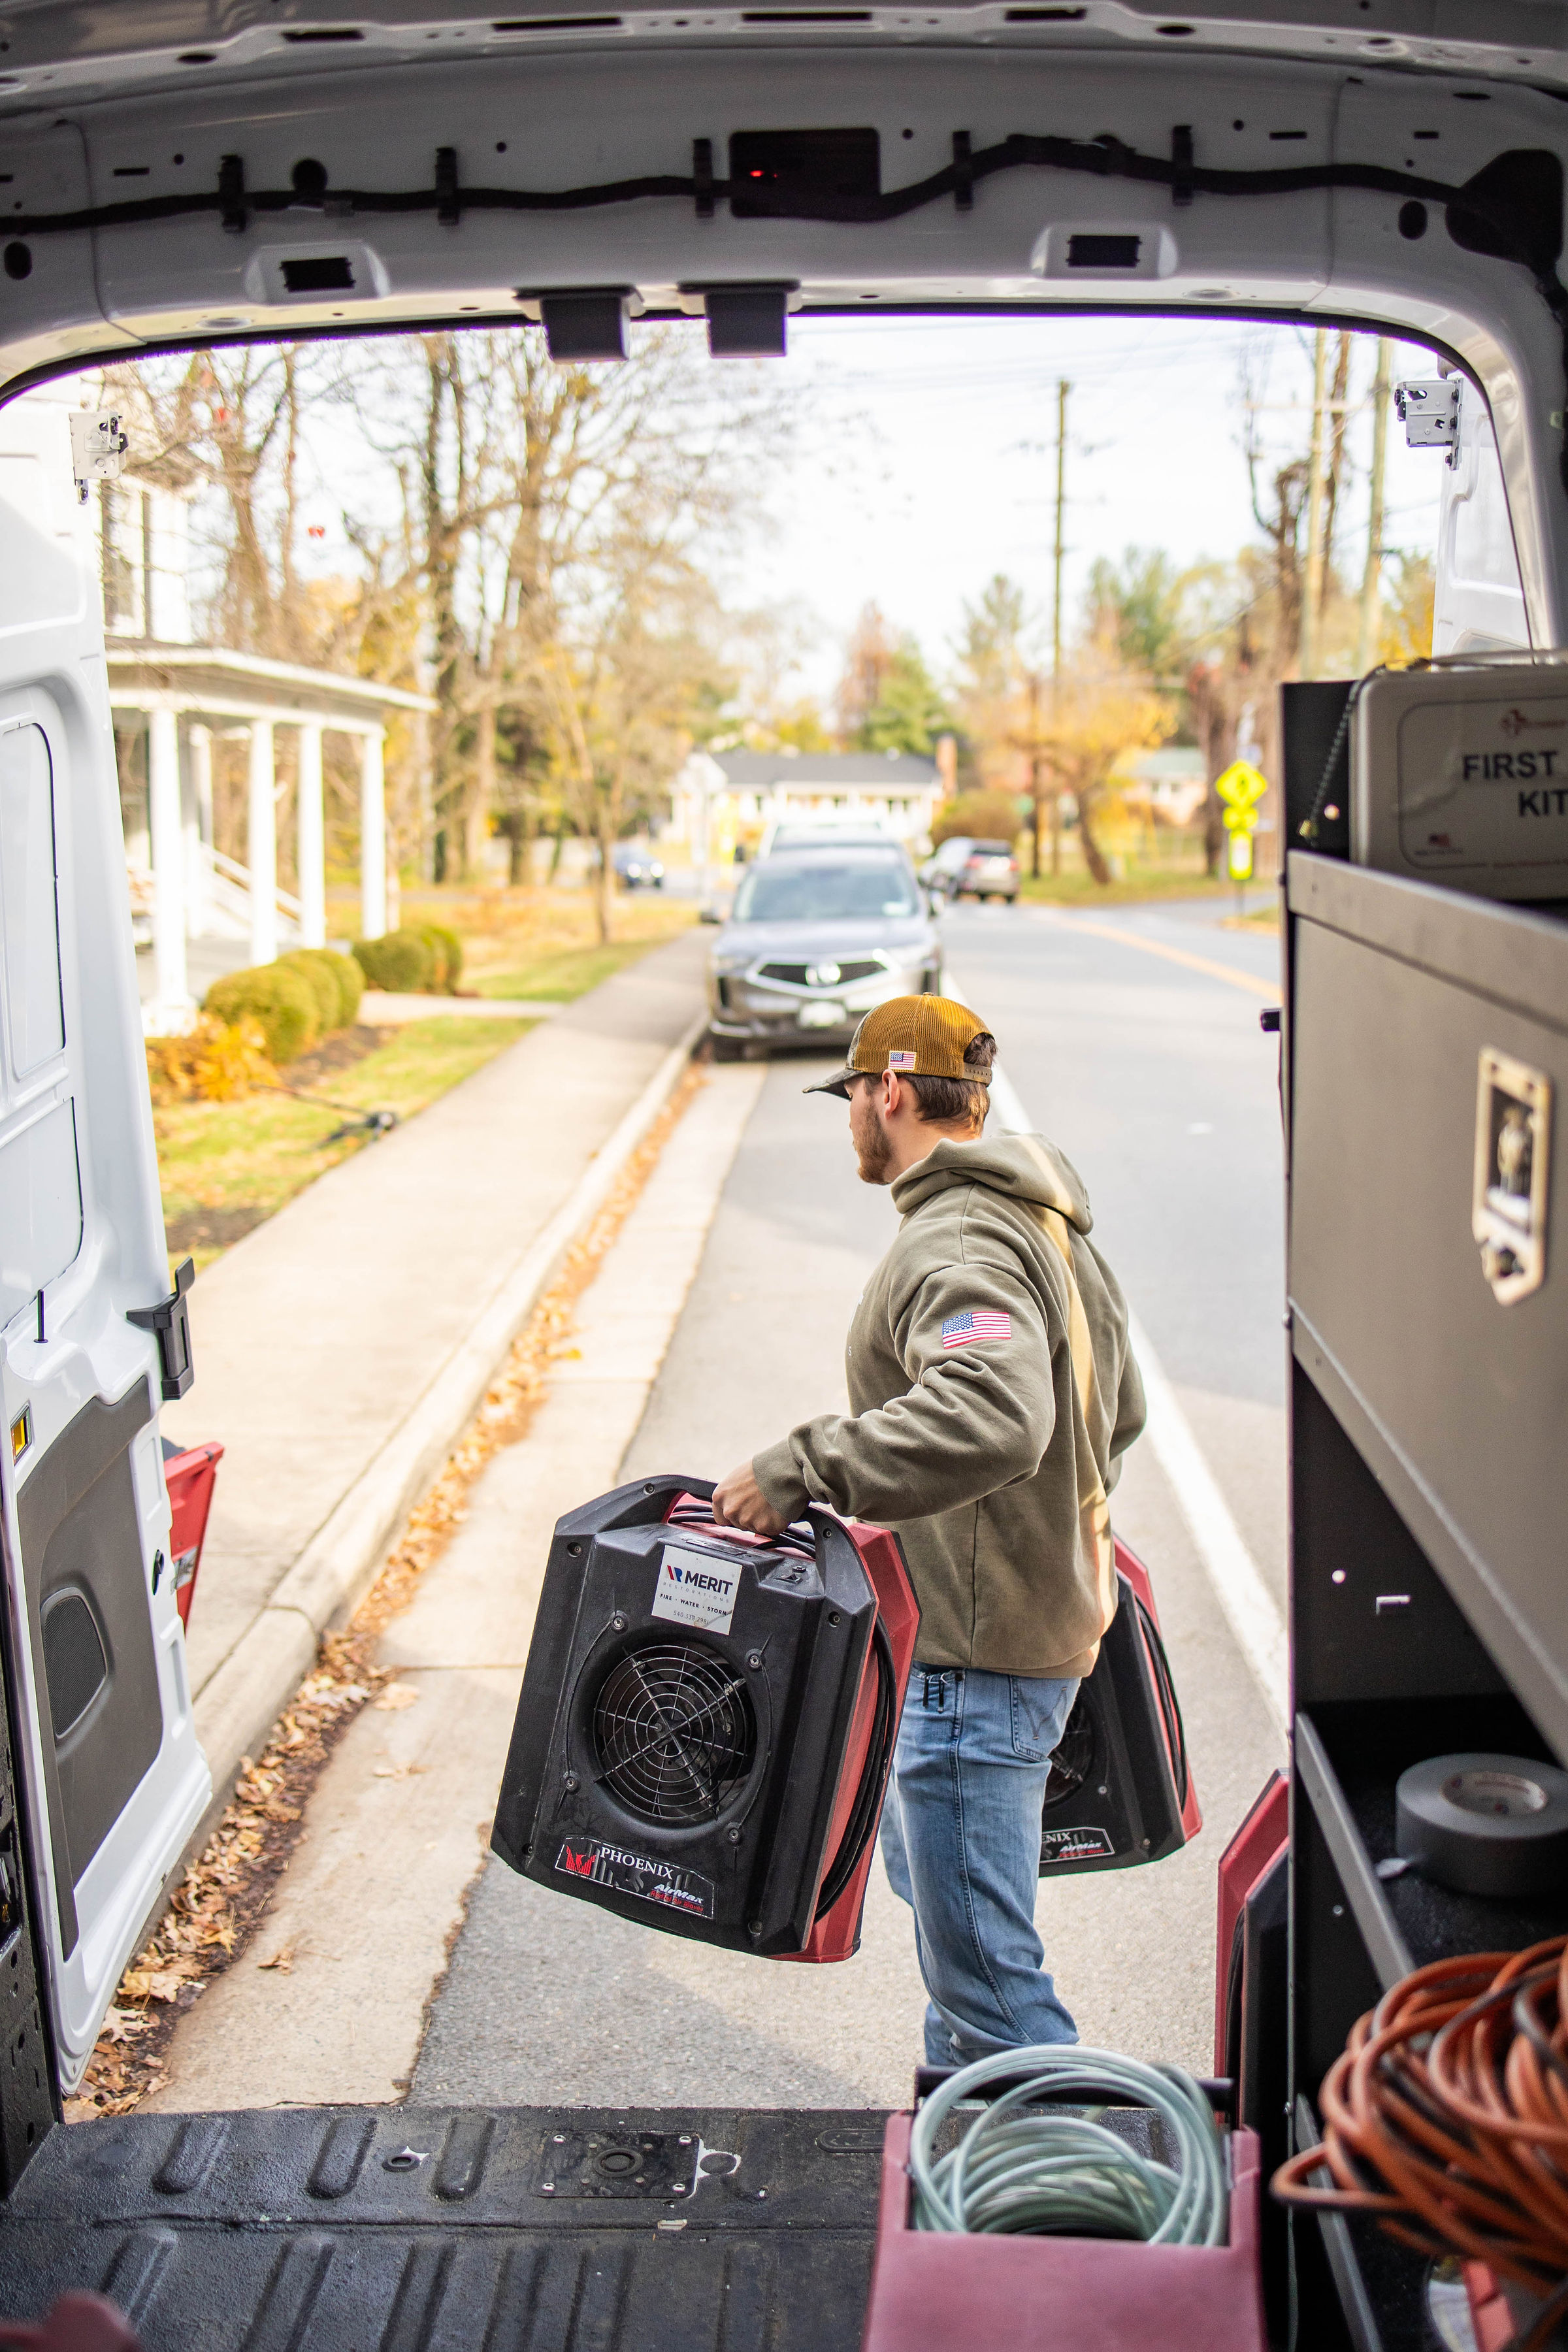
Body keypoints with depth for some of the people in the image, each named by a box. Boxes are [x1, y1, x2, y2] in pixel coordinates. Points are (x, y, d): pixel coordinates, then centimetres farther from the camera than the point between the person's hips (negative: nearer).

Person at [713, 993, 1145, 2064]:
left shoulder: (956, 1246, -21)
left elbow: (991, 1418, -40)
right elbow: (1120, 1408, 23)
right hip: (1050, 1610, 11)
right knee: (940, 1897, 28)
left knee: (985, 1966, -3)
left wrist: (802, 1468, -34)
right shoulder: (1051, 1227, 12)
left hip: (976, 1655, -11)